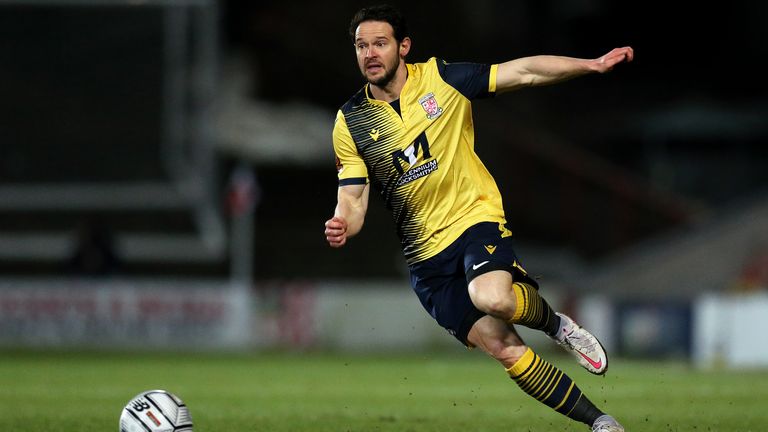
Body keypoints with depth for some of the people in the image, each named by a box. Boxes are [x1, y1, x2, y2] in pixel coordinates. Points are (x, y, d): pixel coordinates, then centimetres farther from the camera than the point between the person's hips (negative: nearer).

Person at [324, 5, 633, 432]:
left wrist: (593, 64, -8)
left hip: (476, 219, -2)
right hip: (427, 257, 2)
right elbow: (353, 197, 1)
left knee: (491, 297, -35)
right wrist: (341, 225, -22)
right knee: (501, 345, -9)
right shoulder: (350, 123, 1)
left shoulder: (440, 78, -2)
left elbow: (524, 72, 0)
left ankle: (556, 324, -1)